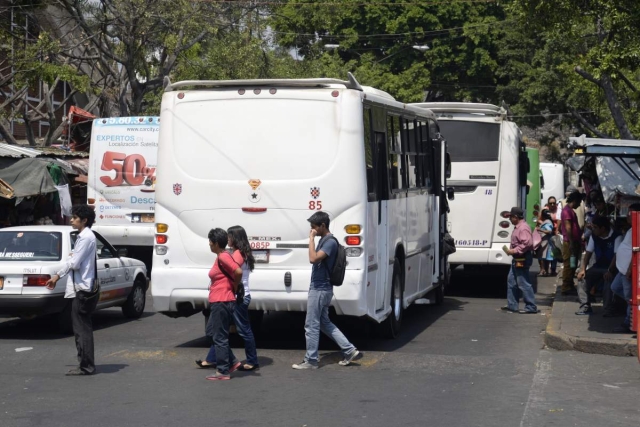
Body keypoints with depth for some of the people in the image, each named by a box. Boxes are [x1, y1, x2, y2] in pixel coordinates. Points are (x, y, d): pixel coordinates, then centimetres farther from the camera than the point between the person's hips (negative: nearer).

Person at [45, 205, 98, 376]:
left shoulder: (86, 237, -16)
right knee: (81, 328, 13)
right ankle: (86, 365, 18)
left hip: (82, 288, -10)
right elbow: (73, 262, 21)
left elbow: (74, 263, -21)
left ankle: (86, 366, -4)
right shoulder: (83, 236, 16)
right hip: (79, 287, 10)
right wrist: (58, 276, 20)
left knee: (82, 329, -7)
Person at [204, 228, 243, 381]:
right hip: (219, 302, 11)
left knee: (220, 337, -4)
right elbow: (233, 272, 24)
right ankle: (232, 362, 20)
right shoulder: (221, 257, 14)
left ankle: (223, 371, 2)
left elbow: (238, 272, -28)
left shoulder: (223, 257, -16)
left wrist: (235, 287, -12)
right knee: (212, 331, 18)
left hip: (222, 302, -11)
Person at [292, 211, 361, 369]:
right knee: (324, 323, 16)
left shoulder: (330, 242, -18)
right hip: (321, 288, 10)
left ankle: (310, 361, 6)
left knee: (311, 326, -2)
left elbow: (313, 259, -30)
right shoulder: (324, 240, 13)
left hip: (320, 289, -10)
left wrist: (311, 239, -24)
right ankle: (350, 350, 17)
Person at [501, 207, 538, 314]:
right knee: (511, 281, 15)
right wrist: (511, 250, 11)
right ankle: (512, 305, 21)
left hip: (522, 259, -11)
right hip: (517, 259, 11)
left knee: (523, 283, -7)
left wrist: (514, 251, -23)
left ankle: (531, 307, -2)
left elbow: (527, 243, -28)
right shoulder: (518, 227, 15)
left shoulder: (523, 228, -18)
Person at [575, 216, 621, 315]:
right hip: (598, 266, 6)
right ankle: (585, 307, -8)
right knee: (582, 278, -11)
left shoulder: (616, 237, -16)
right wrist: (583, 269, -7)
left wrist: (609, 270, -32)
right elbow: (588, 253, 5)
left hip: (612, 267, -6)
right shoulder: (594, 236, 3)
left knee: (608, 279, -33)